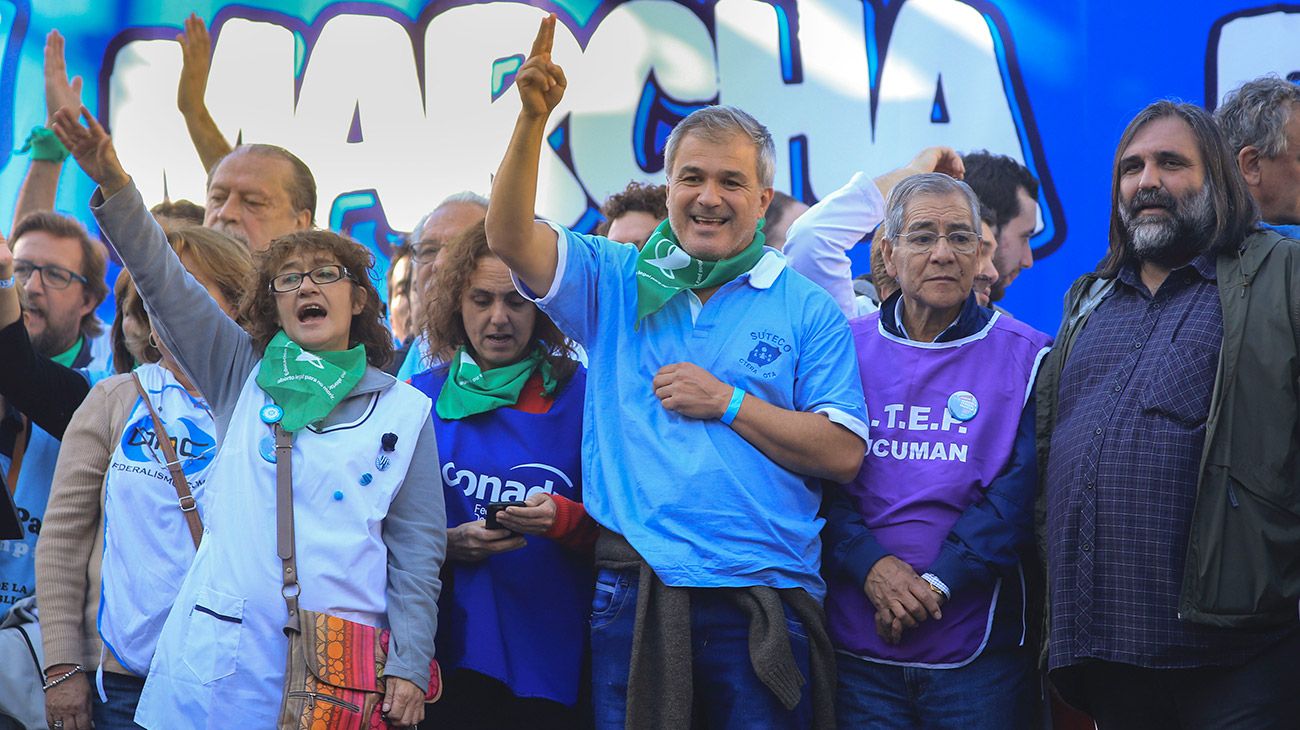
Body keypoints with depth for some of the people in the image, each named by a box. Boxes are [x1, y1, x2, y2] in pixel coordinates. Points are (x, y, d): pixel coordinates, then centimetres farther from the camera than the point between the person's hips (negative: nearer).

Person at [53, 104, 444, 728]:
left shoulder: (403, 410, 6)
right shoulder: (242, 376, 10)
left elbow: (418, 548, 4)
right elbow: (163, 281, 0)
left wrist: (409, 666, -4)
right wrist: (112, 185, -14)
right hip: (224, 661, 1)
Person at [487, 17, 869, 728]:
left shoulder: (808, 310, 5)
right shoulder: (616, 282, 9)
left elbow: (842, 453, -3)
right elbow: (509, 236, -6)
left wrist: (727, 402, -9)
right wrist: (533, 116, -17)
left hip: (762, 600, -1)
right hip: (634, 590, 1)